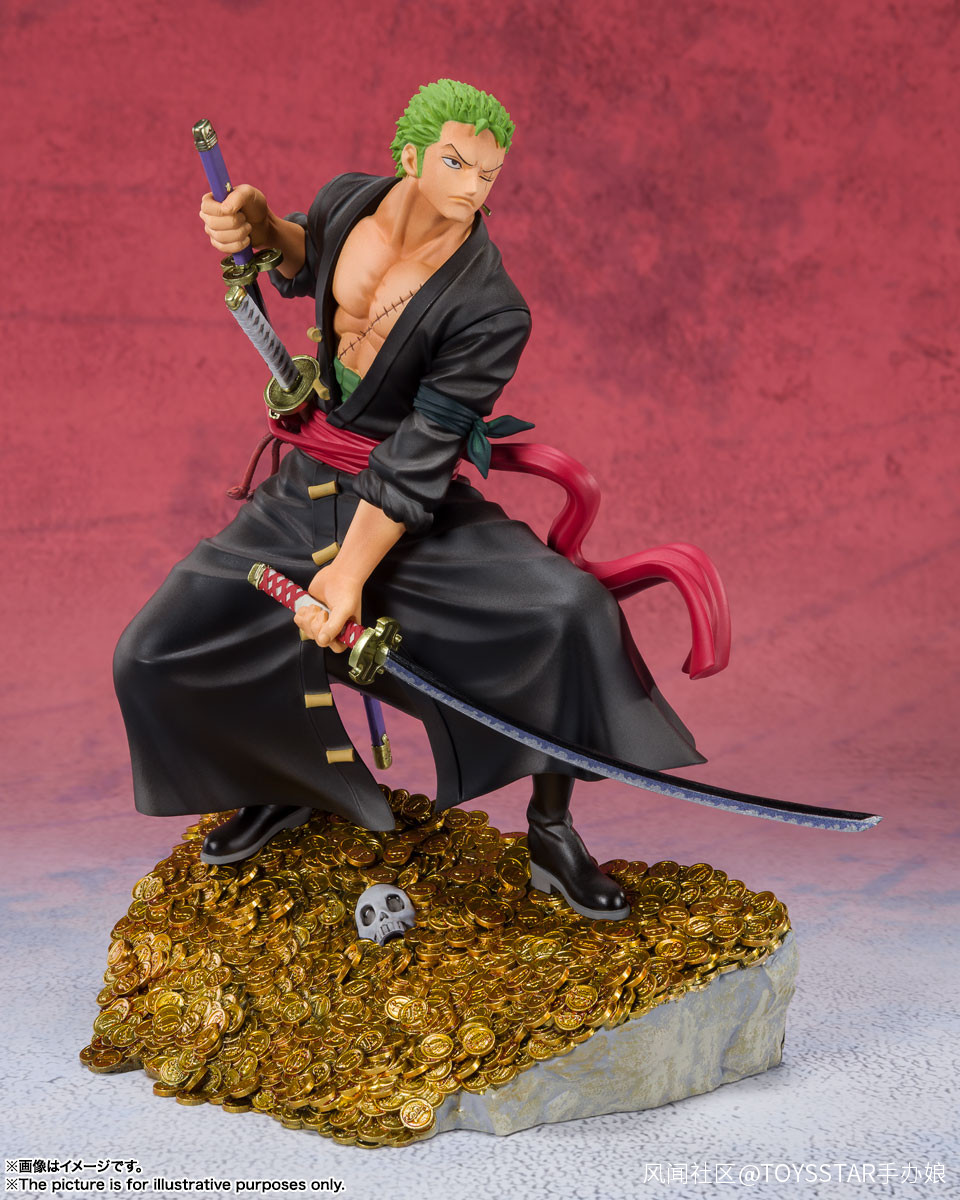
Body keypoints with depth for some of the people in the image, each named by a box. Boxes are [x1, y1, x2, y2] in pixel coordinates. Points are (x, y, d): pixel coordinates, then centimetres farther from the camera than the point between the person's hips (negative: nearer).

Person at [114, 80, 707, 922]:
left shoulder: (489, 310, -21)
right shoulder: (351, 199, -5)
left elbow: (417, 462, -21)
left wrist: (352, 574, -21)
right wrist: (258, 226, -2)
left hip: (416, 510, -4)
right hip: (304, 492, 5)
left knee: (571, 610, -30)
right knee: (154, 656, -2)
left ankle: (552, 835, -10)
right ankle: (287, 788, 26)